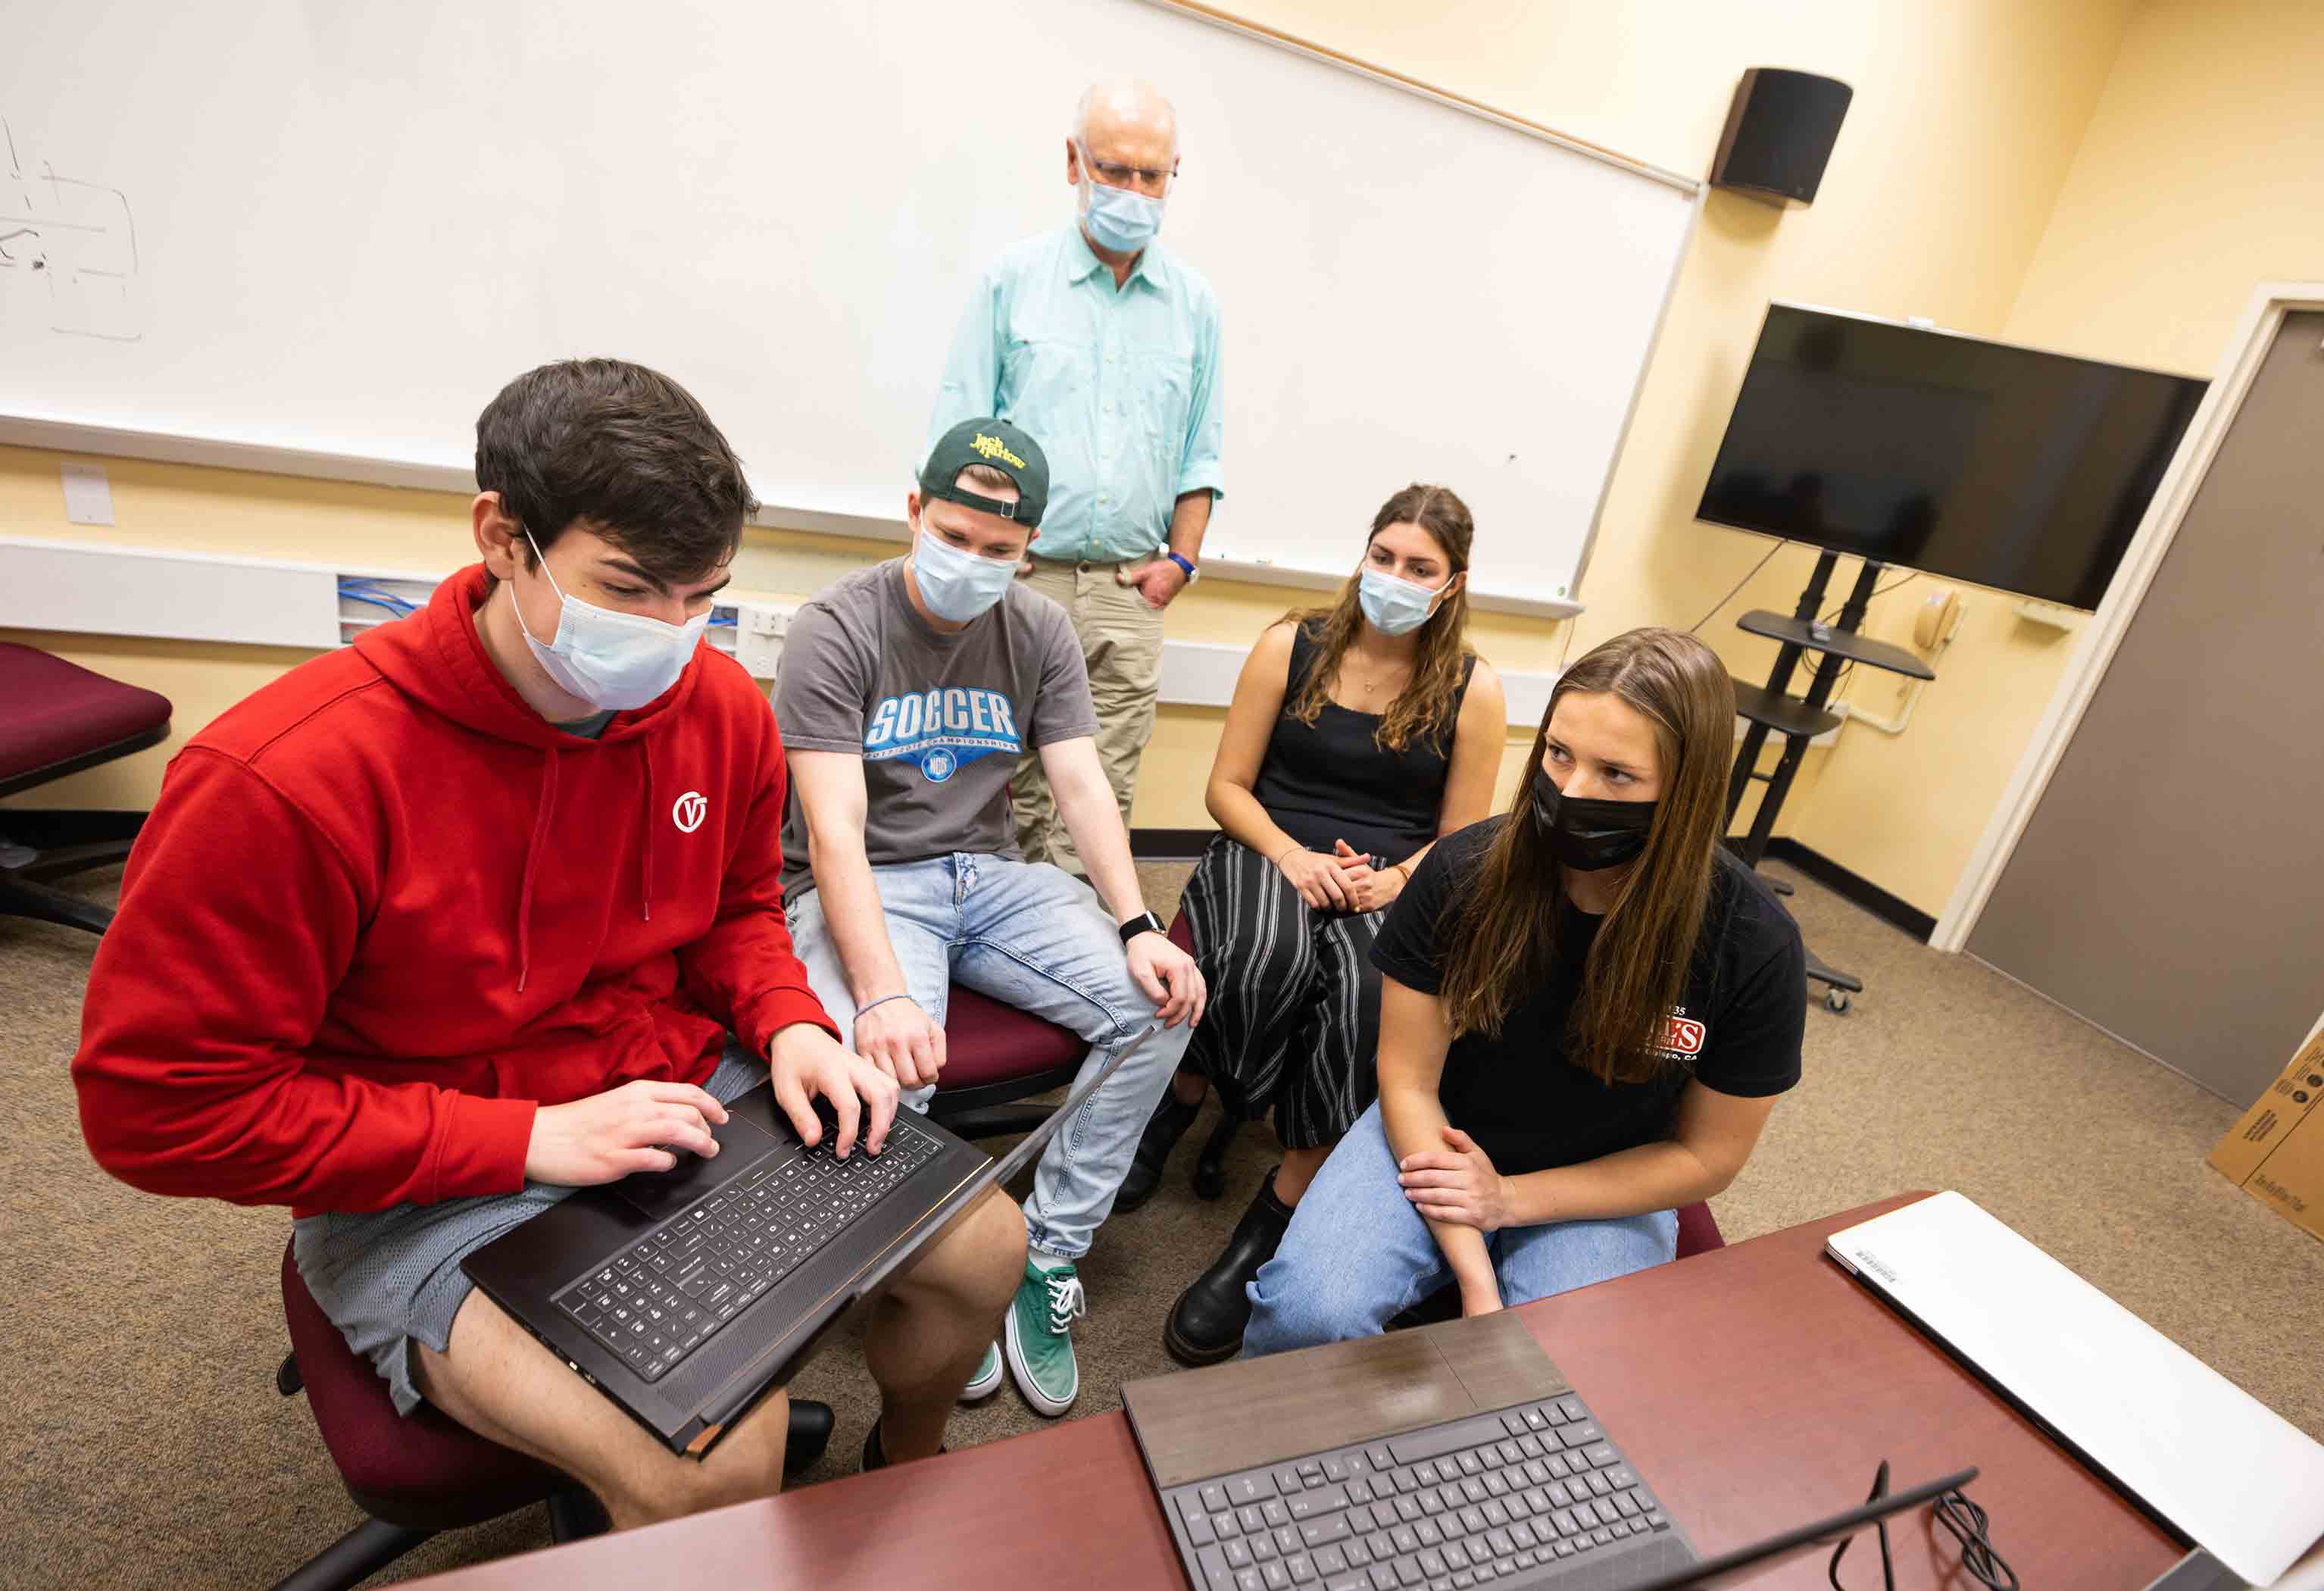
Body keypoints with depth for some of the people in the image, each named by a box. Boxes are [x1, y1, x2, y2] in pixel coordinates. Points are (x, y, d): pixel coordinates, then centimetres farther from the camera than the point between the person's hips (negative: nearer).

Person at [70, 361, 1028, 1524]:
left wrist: (789, 1025, -11)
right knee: (719, 1462, -25)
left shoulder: (721, 708, -7)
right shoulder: (285, 776, -23)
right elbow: (159, 1103, -15)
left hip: (689, 1102, 6)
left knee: (983, 1243, 3)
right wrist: (529, 1138, -20)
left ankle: (908, 1468, 37)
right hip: (425, 1196, -4)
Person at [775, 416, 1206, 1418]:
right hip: (865, 887, -4)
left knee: (1163, 1005, -15)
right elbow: (834, 832, -19)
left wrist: (1136, 927, -17)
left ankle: (1047, 1258, 0)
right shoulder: (836, 630, -10)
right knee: (885, 1069, -33)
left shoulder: (1040, 632, 5)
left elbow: (1083, 786, -1)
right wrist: (882, 992, -34)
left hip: (990, 876, 5)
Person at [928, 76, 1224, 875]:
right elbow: (958, 439, 5)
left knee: (1102, 797, -1)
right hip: (1020, 578, -2)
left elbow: (1201, 450, 17)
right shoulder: (1013, 279, 7)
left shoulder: (1194, 301, 15)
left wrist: (1181, 558, 5)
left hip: (1131, 593, 2)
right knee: (1014, 785, -2)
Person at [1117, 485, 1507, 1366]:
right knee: (1275, 952, -37)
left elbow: (1461, 841, 7)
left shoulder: (1473, 690, 5)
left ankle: (1271, 1223, -18)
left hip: (1390, 886, 1)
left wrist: (1392, 880, -13)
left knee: (1368, 994, -33)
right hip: (1267, 852, 0)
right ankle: (1176, 1103, -9)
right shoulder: (1292, 646, 5)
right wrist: (1291, 855, -13)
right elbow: (1227, 786, 4)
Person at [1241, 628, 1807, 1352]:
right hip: (1439, 1141, 0)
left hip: (1600, 1190, 1)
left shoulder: (1754, 947, -17)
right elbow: (1409, 1081, -11)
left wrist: (1512, 1199, -13)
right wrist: (1474, 1276, -19)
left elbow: (1707, 1155, -4)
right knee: (1306, 1310, -24)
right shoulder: (1465, 871, -18)